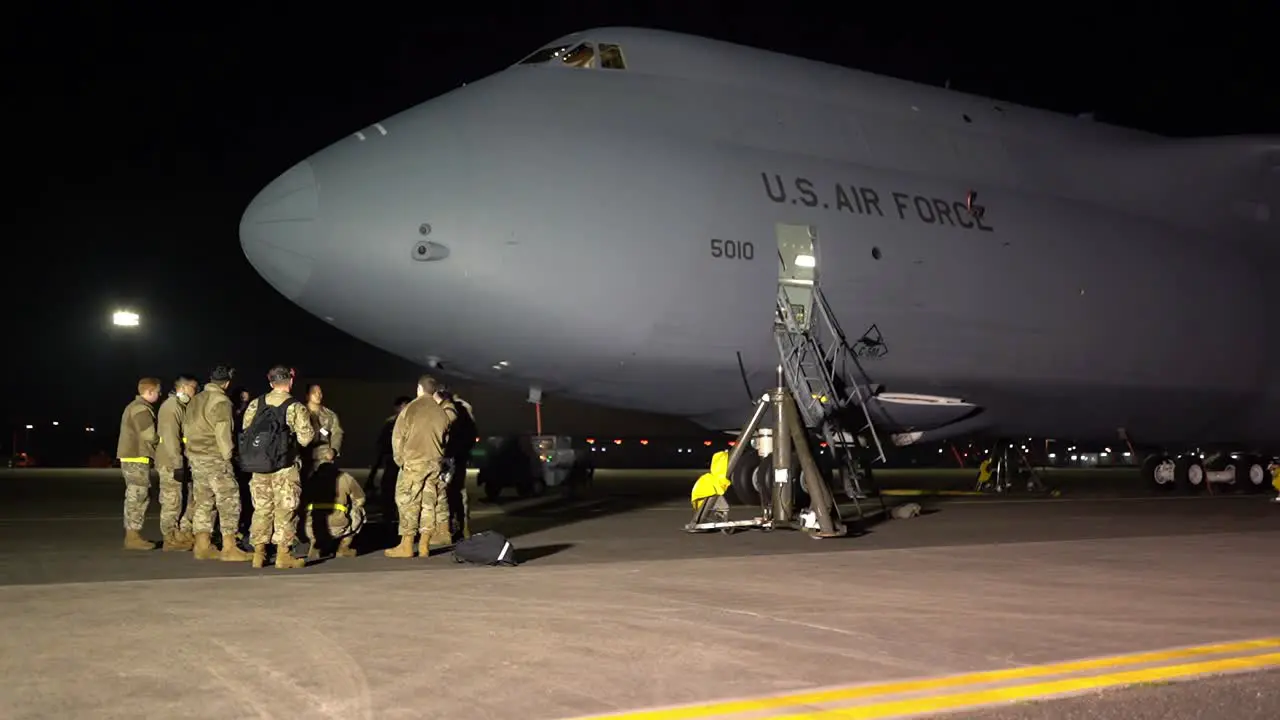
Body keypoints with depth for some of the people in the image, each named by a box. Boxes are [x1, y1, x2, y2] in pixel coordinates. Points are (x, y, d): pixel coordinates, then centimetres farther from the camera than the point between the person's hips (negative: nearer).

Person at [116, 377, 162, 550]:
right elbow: (150, 436, -18)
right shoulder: (141, 409, -14)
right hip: (136, 458, -10)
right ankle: (133, 537, -7)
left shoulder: (135, 406, 20)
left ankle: (133, 534, 16)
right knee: (137, 498, -8)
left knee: (137, 498, 13)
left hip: (133, 457, 10)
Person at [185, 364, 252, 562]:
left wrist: (192, 450, 19)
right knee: (229, 501, -4)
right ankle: (229, 548, -6)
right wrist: (228, 455, -9)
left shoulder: (195, 400, 14)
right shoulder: (221, 401, -13)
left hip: (195, 456, 9)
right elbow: (222, 432, -17)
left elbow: (186, 426, 17)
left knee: (203, 502, 12)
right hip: (215, 458, -9)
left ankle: (203, 546, 13)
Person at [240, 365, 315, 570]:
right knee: (285, 510, 2)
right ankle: (283, 555, 2)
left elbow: (246, 430, 7)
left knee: (261, 508, 12)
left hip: (258, 467, 4)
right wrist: (312, 429, 9)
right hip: (285, 467, -4)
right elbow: (305, 438, -11)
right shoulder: (296, 408, -8)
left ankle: (259, 554, 14)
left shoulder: (255, 404, 6)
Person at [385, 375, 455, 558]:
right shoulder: (442, 411, 3)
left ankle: (407, 545, -1)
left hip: (413, 462, -4)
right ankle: (424, 545, 7)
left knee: (408, 501, 1)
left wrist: (399, 459, 7)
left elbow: (398, 436, -4)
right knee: (429, 502, 7)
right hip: (435, 462, 4)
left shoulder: (410, 409, -8)